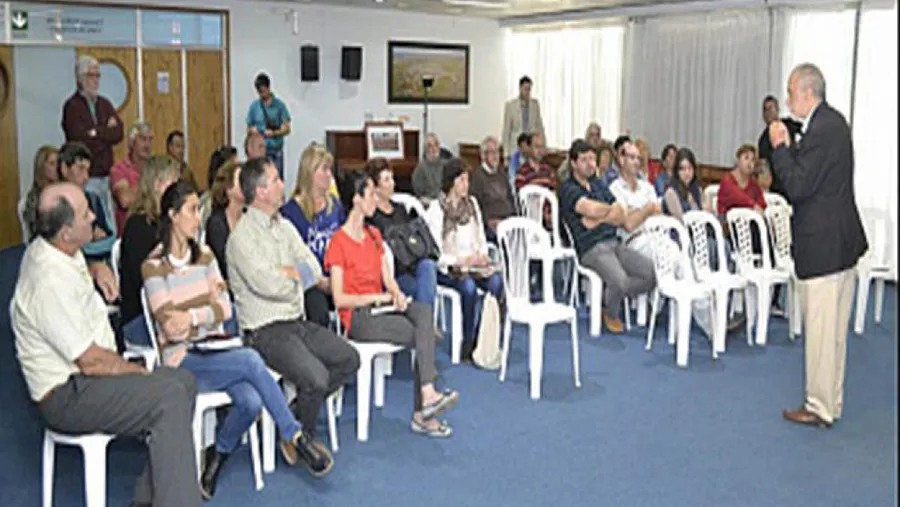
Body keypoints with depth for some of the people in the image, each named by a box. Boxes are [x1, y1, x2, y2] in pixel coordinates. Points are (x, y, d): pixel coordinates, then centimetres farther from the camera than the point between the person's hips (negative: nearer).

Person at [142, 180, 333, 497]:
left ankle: (216, 457, 4)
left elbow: (225, 308, 5)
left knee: (251, 401, -25)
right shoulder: (154, 267, -6)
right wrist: (209, 308, -5)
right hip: (183, 359, -5)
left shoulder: (204, 256, 12)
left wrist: (193, 316, -8)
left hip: (215, 350, 5)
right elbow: (171, 327, -12)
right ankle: (294, 438, -19)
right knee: (251, 359, -31)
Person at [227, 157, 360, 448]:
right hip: (265, 332, -8)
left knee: (349, 359, -1)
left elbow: (314, 271, 5)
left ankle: (294, 413, 9)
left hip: (299, 323, 8)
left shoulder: (285, 226, 13)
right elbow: (269, 286, -22)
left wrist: (286, 272, -12)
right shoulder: (242, 236, -12)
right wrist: (298, 278, -2)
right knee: (316, 378, -25)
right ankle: (302, 438, 3)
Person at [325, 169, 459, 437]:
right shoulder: (339, 243, -9)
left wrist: (396, 294, -8)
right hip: (358, 317, -6)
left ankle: (427, 396, -29)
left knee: (425, 311, -24)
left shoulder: (374, 235, 16)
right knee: (423, 335, -22)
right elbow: (339, 299, -13)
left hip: (381, 307, 7)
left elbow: (387, 277, 13)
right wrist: (375, 297, -16)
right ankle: (422, 413, -18)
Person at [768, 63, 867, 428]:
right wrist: (789, 147, 4)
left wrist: (780, 147, -13)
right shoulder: (833, 121, 12)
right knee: (835, 329, 17)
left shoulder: (822, 130, -19)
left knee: (820, 329, -1)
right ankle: (831, 401, 28)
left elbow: (797, 187, -21)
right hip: (842, 241, 10)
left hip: (823, 244, -10)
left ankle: (820, 409, 9)